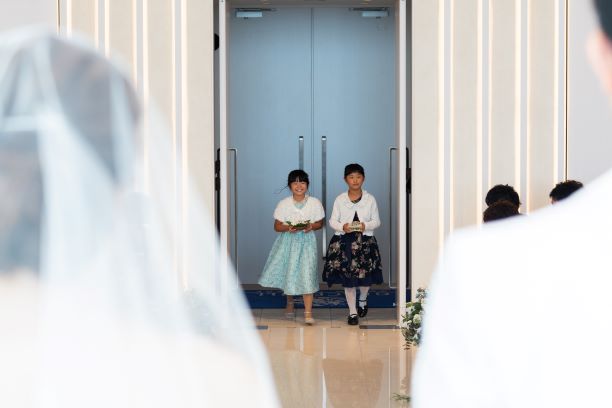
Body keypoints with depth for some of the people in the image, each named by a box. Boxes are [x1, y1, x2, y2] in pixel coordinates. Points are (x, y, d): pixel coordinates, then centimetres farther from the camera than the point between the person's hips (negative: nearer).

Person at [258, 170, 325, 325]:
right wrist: (288, 227, -19)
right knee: (288, 274, 7)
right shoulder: (284, 204, -3)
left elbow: (320, 223, 6)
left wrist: (311, 226, -15)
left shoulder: (315, 203, -3)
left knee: (306, 275, -9)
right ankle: (290, 302, 36)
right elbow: (277, 226, 1)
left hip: (306, 241, -1)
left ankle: (308, 312, -7)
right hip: (288, 241, 1)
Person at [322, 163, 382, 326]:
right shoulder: (340, 199, 0)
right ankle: (353, 312, 12)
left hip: (365, 241, 0)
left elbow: (376, 221, 3)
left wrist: (366, 226, -17)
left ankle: (362, 300, 38)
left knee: (366, 276, 6)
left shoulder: (370, 199, 1)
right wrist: (342, 227, -18)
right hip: (344, 241, 0)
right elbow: (332, 220, 2)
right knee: (347, 278, 2)